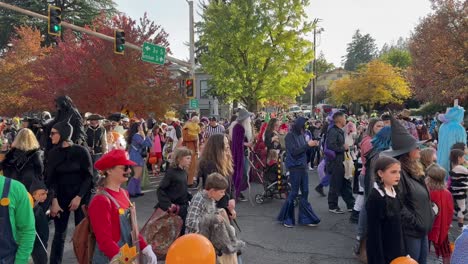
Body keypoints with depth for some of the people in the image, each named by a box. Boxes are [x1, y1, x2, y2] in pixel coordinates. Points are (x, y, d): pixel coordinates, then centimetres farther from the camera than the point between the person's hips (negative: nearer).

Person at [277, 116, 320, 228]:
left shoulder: (301, 135, 9)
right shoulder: (290, 136, -10)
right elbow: (294, 151, -17)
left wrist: (312, 144, -1)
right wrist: (307, 145, -17)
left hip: (303, 167, 7)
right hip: (294, 167, -7)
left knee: (305, 192, 8)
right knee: (294, 192, 0)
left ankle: (305, 218, 17)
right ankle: (286, 218, 14)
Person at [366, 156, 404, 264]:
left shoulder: (394, 193, 4)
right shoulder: (375, 198, -21)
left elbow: (397, 225, 12)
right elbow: (374, 232, -20)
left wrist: (401, 252, 14)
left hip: (396, 251, 8)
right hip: (382, 253, -8)